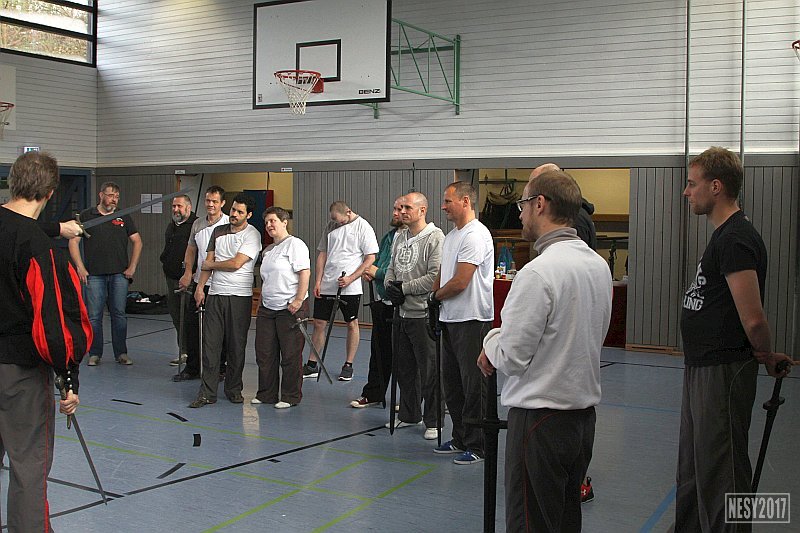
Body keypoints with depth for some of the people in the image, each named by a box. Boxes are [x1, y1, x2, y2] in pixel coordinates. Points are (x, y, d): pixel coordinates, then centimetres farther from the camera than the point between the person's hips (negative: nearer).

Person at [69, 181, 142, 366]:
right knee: (94, 316, 1)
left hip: (119, 274, 2)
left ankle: (121, 353, 11)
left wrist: (132, 267, 5)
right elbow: (73, 241, 2)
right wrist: (80, 267, -5)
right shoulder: (86, 216, 5)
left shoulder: (124, 217, 10)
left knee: (119, 314, 4)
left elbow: (137, 241, 13)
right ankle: (95, 354, 11)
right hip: (94, 275, -1)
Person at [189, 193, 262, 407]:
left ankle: (234, 389, 16)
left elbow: (236, 263, -13)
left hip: (239, 296, -4)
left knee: (236, 345, 4)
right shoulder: (218, 231, 13)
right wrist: (200, 287, 4)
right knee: (210, 344, 0)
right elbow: (209, 261, 13)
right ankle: (207, 392, 5)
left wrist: (210, 265, 1)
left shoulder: (252, 235, -4)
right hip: (215, 294, 4)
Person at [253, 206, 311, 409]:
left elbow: (305, 273, -16)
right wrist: (262, 302, 20)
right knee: (264, 354, 10)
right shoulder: (267, 250, 19)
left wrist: (298, 301, -21)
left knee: (290, 356, 0)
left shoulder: (295, 244, -8)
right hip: (267, 309, 9)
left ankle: (290, 397, 10)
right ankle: (266, 394, 22)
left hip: (290, 309, -8)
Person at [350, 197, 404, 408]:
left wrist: (377, 273, -12)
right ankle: (373, 394, 29)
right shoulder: (388, 236, 13)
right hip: (382, 304, 9)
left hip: (399, 306, -9)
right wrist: (370, 272, 3)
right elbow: (377, 261, 26)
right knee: (379, 351, 17)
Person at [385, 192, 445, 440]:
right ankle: (409, 415, 31)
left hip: (423, 314, -8)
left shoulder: (435, 238, -13)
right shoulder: (400, 236, 13)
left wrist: (404, 288, -13)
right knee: (404, 368, 17)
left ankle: (433, 421, 11)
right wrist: (390, 285, 0)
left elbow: (435, 277, -20)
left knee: (429, 370, -1)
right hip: (401, 312, 8)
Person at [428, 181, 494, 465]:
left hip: (472, 321, -11)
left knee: (474, 385, -3)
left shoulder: (475, 235, -16)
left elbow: (460, 282, -20)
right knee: (452, 381, 17)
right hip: (450, 319, 11)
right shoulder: (452, 235, 17)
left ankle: (477, 446, 6)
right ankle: (460, 439, 28)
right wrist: (434, 300, 12)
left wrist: (435, 296, -4)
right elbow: (441, 274, 22)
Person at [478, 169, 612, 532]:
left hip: (540, 420, -9)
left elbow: (512, 358, -20)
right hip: (584, 415, 9)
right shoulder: (599, 265, 6)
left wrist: (492, 340, 3)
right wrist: (498, 348, 11)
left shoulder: (538, 272, -21)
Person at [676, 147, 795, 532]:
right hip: (702, 369, 11)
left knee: (719, 471, 0)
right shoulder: (724, 235, 13)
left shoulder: (736, 239, -20)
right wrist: (764, 355, 19)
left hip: (723, 373, -11)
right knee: (692, 467, 21)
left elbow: (753, 319, -23)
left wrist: (766, 356, -7)